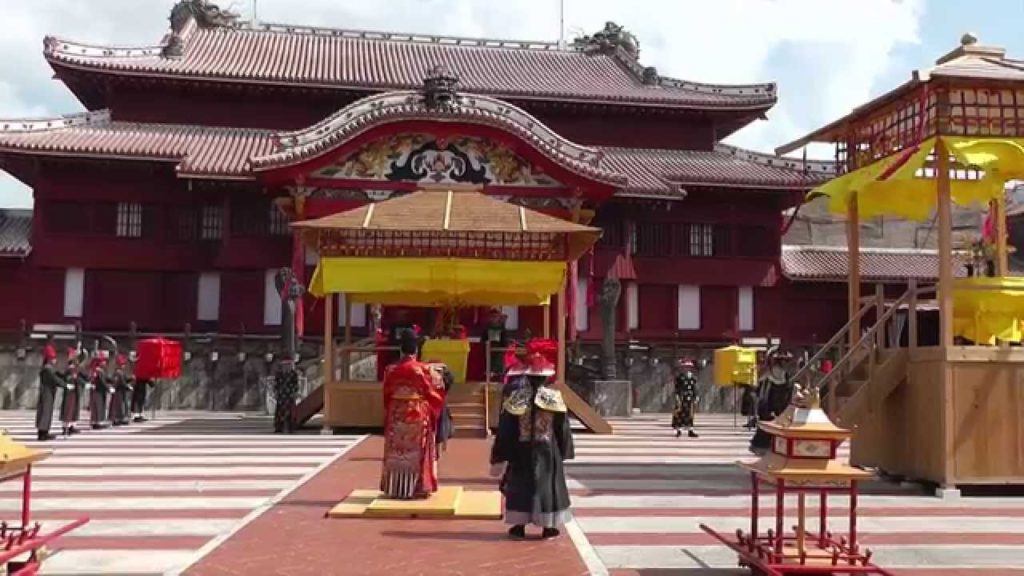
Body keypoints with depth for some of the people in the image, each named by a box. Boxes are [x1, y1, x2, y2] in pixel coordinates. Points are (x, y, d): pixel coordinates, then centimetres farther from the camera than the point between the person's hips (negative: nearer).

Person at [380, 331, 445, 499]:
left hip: (396, 416, 2)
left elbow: (386, 396, 4)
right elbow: (432, 395, -5)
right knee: (417, 454, 6)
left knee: (396, 453, 9)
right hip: (419, 416, -2)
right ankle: (417, 488, 9)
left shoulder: (390, 370, -4)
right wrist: (441, 390, 15)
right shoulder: (423, 369, -11)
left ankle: (395, 489, 13)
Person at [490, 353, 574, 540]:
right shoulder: (555, 398, -9)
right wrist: (564, 452, 10)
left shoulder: (516, 398, -8)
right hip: (547, 451, 0)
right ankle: (548, 527, 16)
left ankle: (519, 526, 14)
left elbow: (505, 429, -4)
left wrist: (501, 455, 5)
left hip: (522, 451, 1)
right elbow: (563, 428, -3)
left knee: (520, 486, 10)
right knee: (548, 486, 10)